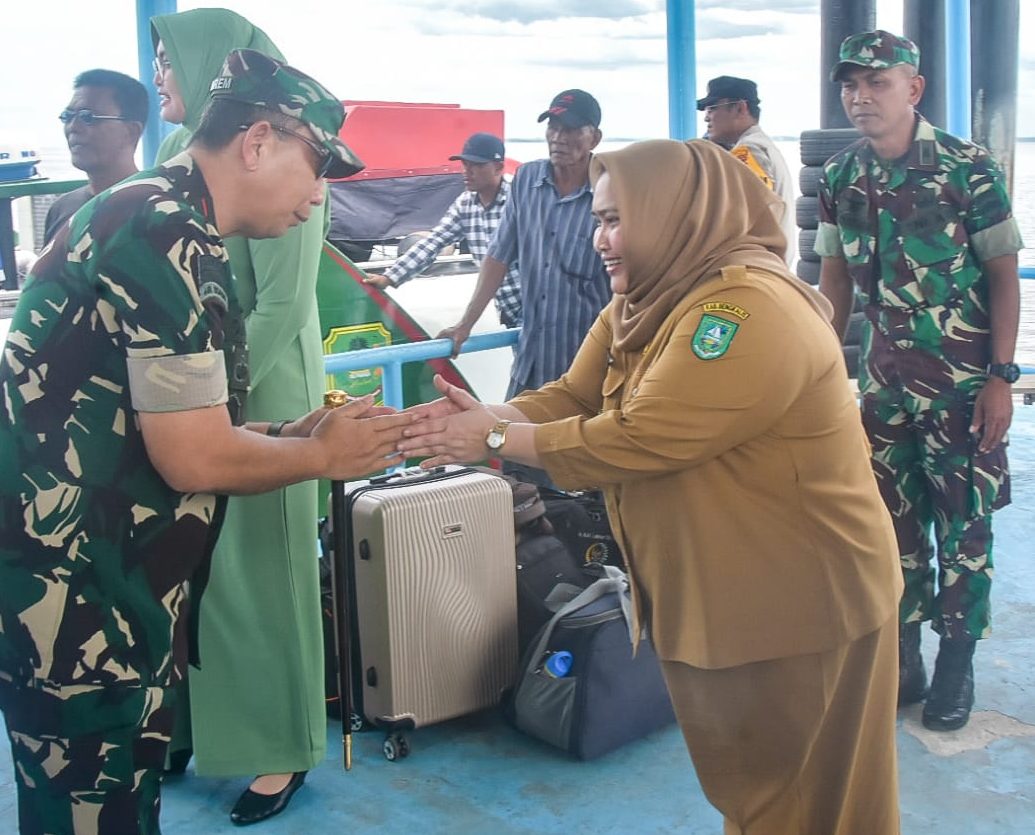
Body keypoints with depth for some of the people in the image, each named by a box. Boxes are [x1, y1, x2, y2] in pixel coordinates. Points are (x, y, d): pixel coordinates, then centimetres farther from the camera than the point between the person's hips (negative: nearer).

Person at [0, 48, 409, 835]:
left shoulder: (153, 217, 13)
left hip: (89, 592, 10)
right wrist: (323, 455, -4)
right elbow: (195, 458, -20)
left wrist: (293, 434, 9)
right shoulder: (170, 238, -19)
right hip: (72, 605, -10)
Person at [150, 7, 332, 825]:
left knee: (256, 572, 5)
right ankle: (191, 722, 31)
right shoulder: (177, 155, 9)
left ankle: (279, 749, 21)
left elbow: (284, 308, -16)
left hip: (256, 399, -6)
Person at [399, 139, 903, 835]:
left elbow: (641, 439, -30)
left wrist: (499, 440, -23)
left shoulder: (749, 309, -27)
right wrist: (488, 416, -18)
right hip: (707, 596, 9)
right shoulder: (641, 305, 6)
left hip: (797, 605, -9)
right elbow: (571, 399, 1)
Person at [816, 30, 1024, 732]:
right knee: (894, 521, 10)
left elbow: (1004, 277, -7)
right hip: (886, 378, 4)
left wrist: (1000, 377, -11)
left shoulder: (968, 168, -11)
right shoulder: (841, 179, 2)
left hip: (964, 382, -4)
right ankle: (903, 658, 24)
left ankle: (957, 663, 19)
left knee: (964, 523, 3)